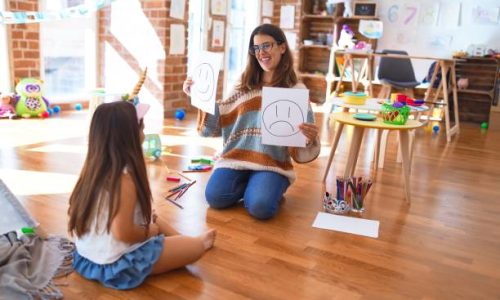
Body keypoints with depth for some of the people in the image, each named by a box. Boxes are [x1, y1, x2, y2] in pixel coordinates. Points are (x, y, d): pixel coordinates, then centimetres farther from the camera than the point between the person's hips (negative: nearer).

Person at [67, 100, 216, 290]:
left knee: (153, 219, 28)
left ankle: (181, 240, 42)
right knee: (196, 247, 4)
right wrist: (149, 231, -10)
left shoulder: (94, 166, -3)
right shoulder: (124, 177, -28)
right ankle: (199, 241, 35)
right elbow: (123, 233, -29)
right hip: (117, 264, -9)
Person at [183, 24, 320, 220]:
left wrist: (311, 138, -24)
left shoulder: (296, 90, 2)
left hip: (273, 161, -3)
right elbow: (219, 121, 15)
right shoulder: (244, 85, 13)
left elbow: (303, 138, 0)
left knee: (260, 208, -27)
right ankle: (249, 185, 9)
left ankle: (272, 189, 8)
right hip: (236, 156, 3)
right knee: (215, 197, -20)